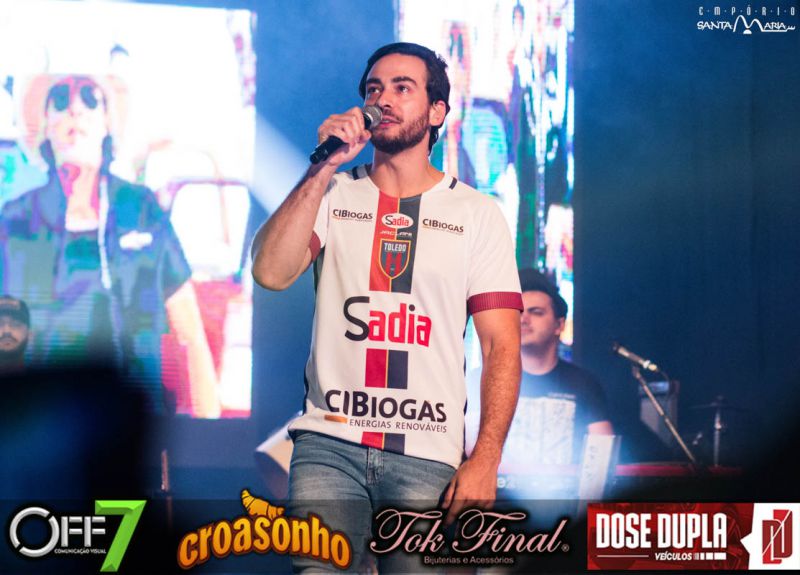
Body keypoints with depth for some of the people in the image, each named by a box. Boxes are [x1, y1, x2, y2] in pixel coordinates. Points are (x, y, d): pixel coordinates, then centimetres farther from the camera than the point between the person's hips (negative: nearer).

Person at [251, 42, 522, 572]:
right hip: (329, 441, 0)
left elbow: (502, 344, 2)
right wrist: (323, 169, -8)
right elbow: (271, 273, -6)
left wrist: (485, 461, -9)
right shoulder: (332, 196, 12)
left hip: (428, 457, 0)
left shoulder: (477, 214, 8)